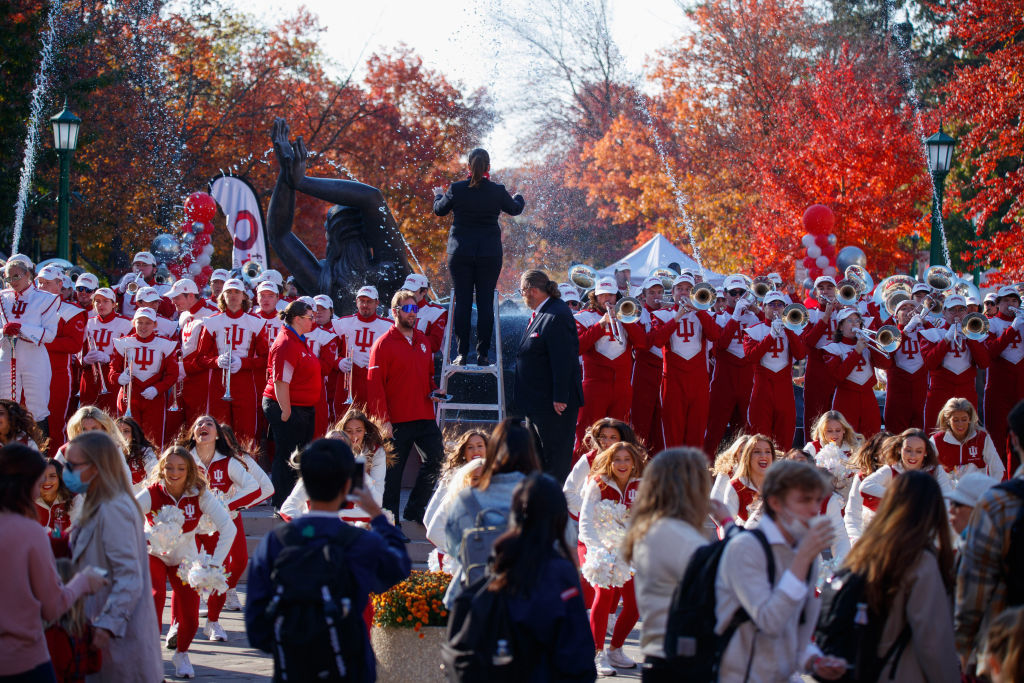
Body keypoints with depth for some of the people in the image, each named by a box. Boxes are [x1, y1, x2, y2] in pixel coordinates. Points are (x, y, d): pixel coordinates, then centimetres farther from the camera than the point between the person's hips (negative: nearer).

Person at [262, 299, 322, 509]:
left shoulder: (299, 341, 15)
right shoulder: (286, 344, -17)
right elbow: (280, 382, -22)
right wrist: (286, 412, -22)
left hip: (303, 409, 10)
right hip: (287, 407, -10)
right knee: (286, 458, -4)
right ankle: (281, 508, 1)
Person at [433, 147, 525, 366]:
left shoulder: (456, 189, -7)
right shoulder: (498, 191, -6)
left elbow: (440, 210, 11)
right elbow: (514, 209, 14)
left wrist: (438, 195, 33)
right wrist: (519, 199, 38)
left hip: (460, 253, 0)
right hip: (490, 253, 0)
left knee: (462, 302, 4)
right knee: (486, 302, 4)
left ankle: (462, 353, 2)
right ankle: (482, 354, 2)